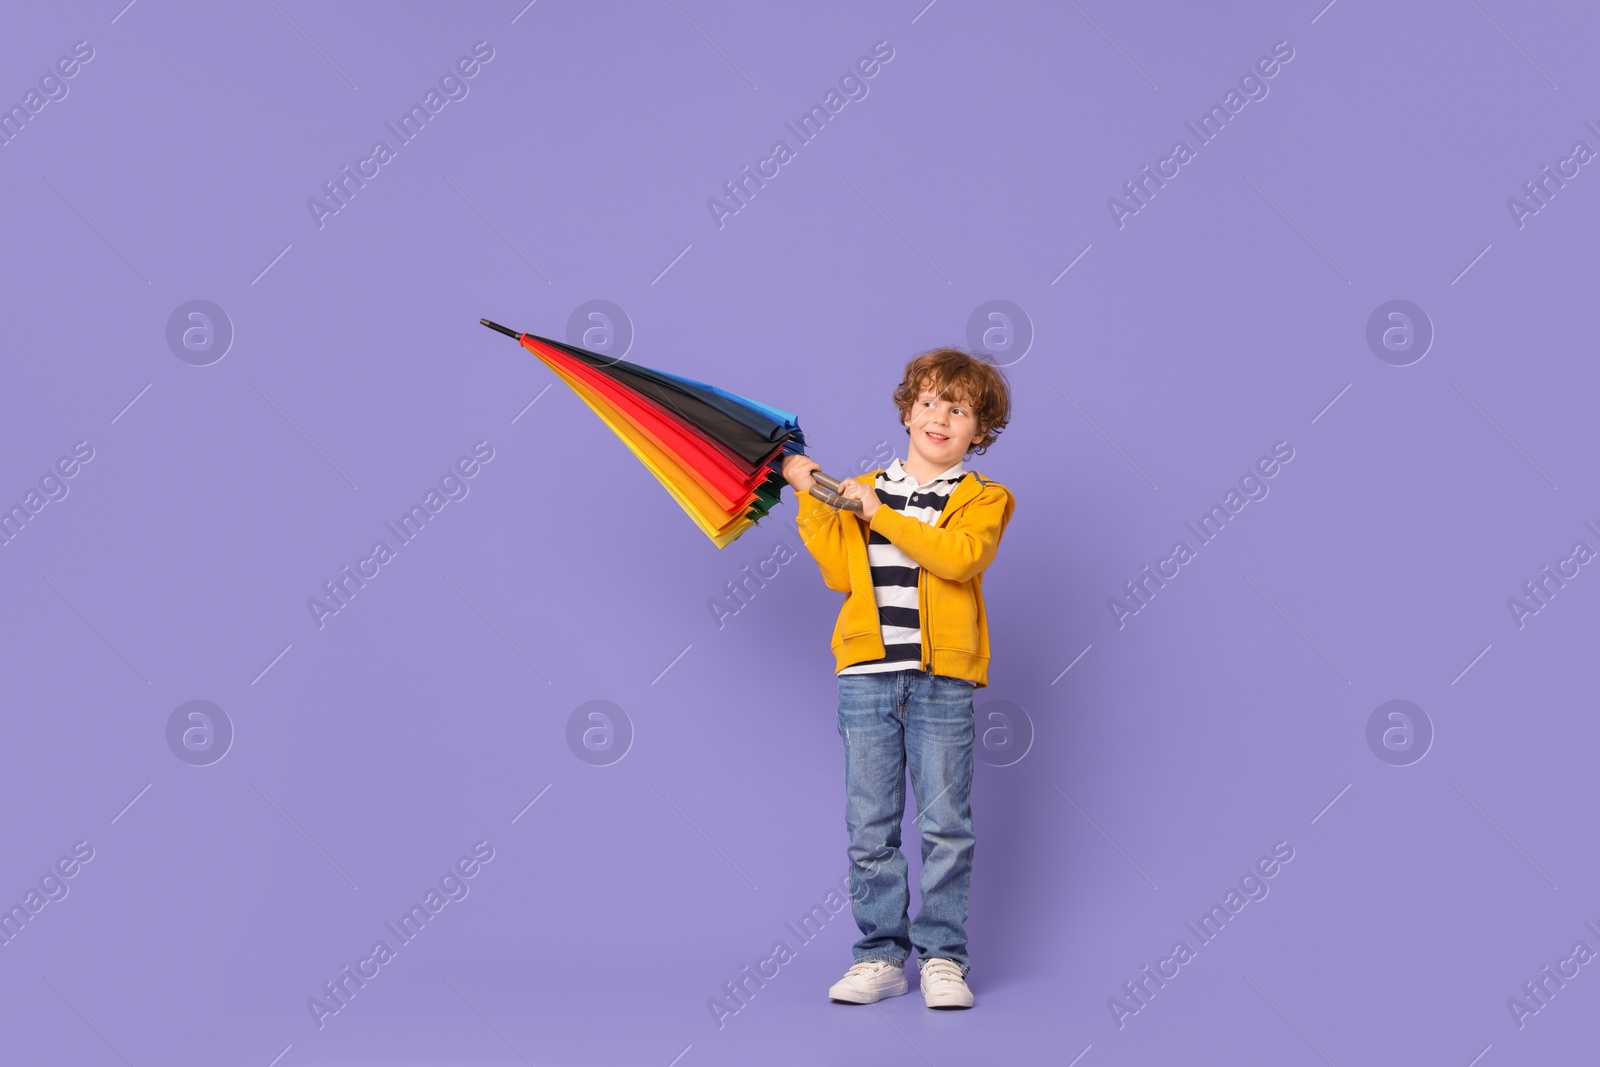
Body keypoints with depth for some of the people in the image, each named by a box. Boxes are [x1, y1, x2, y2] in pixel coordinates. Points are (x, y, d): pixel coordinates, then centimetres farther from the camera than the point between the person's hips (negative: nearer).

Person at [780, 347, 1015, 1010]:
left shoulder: (983, 499, 6)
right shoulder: (859, 492, 14)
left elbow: (961, 556, -15)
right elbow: (841, 574, 2)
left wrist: (880, 513, -14)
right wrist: (811, 500, -2)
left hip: (943, 681, -2)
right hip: (867, 673, 2)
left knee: (945, 825, -1)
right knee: (870, 826, 4)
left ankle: (942, 958, 9)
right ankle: (880, 956, 12)